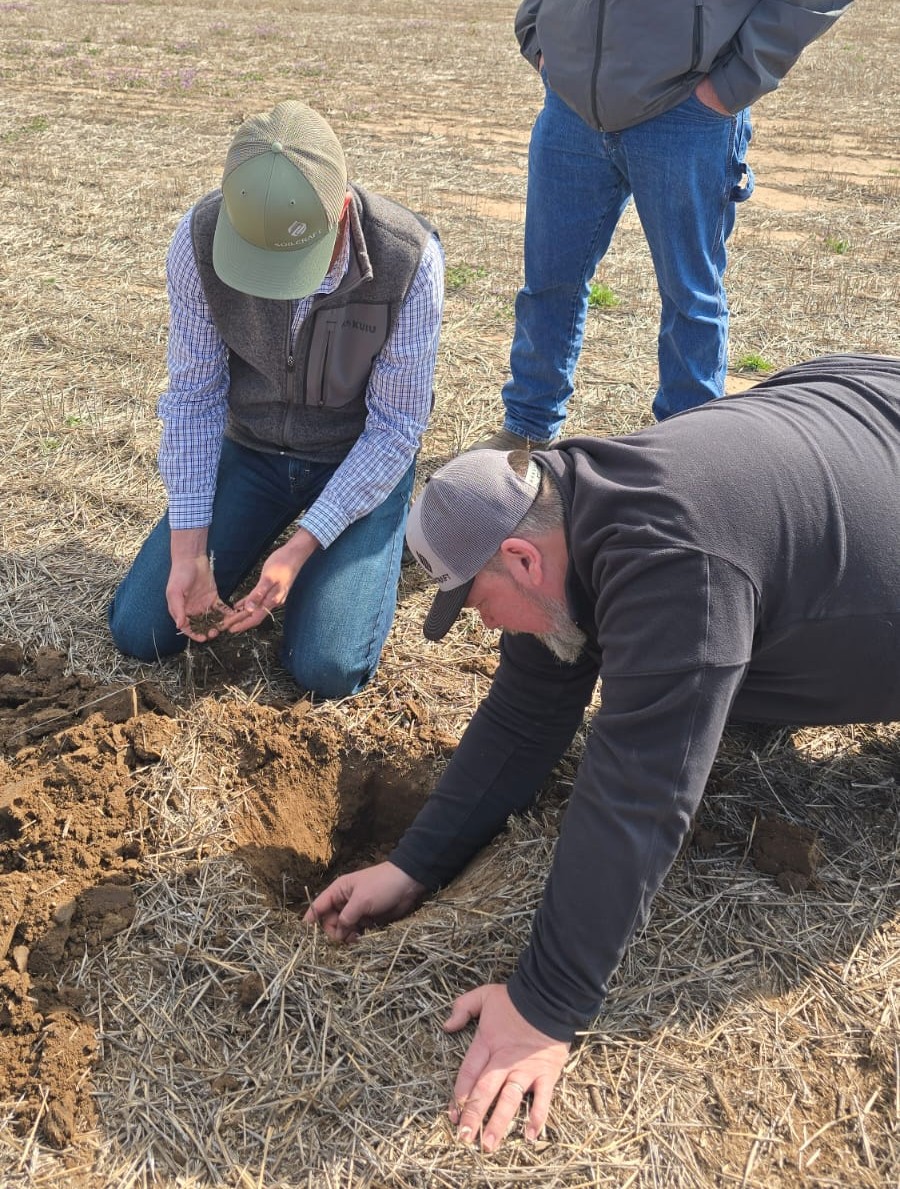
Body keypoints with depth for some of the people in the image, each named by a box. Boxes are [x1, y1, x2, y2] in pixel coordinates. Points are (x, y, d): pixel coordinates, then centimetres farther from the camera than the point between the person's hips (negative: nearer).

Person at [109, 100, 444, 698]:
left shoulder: (408, 258, -28)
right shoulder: (201, 238, -21)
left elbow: (396, 426, -20)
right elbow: (194, 394, -12)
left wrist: (300, 548, -25)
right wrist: (188, 550, -17)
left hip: (362, 460, -2)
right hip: (251, 449, 3)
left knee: (327, 670, -14)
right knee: (139, 630, -2)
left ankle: (385, 534, 15)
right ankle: (261, 532, 23)